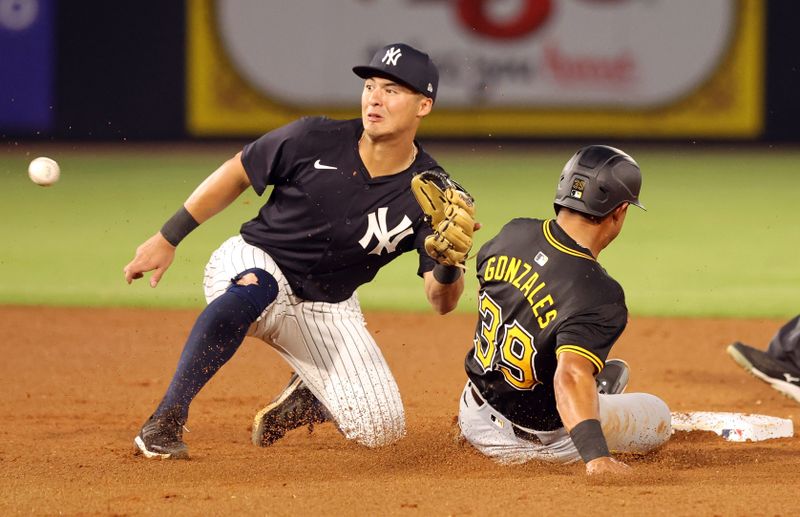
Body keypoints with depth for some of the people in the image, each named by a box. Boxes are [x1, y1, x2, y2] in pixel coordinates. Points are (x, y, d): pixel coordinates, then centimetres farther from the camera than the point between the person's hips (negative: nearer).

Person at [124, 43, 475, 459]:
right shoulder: (316, 140, -16)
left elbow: (442, 302, -16)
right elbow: (237, 174, -1)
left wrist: (450, 263, -39)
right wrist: (168, 238, 0)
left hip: (327, 309, 3)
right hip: (253, 263, -3)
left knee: (379, 429, -11)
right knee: (251, 288, -41)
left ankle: (303, 400, 23)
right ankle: (165, 421, -33)